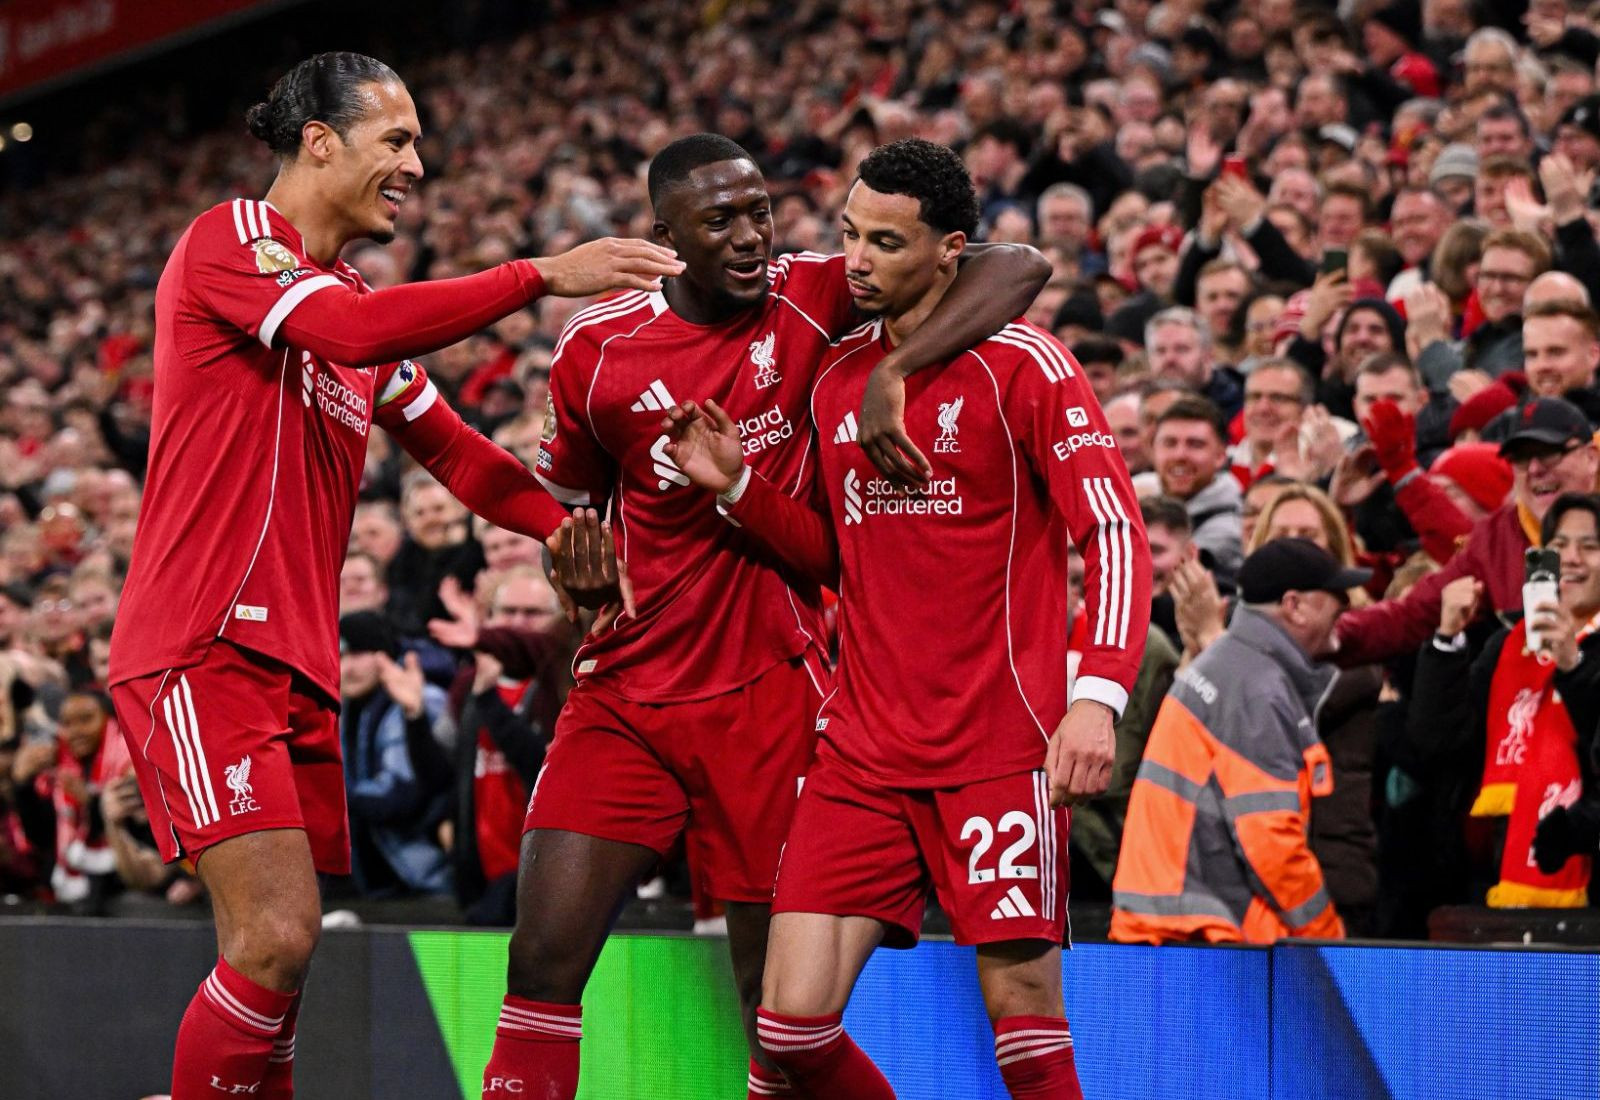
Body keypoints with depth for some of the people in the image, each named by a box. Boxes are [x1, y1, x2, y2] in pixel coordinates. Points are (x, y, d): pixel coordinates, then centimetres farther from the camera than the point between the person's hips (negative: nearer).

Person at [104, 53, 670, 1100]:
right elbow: (349, 331, -23)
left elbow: (455, 451, 24)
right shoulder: (230, 239, -5)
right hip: (203, 652, -9)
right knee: (276, 938, -19)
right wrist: (540, 275, -23)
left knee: (282, 954, 5)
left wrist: (578, 531, 7)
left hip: (301, 669, 9)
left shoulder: (360, 302, 21)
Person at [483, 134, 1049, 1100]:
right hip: (623, 691, 2)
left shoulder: (812, 298, -6)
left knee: (778, 998, 2)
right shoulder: (597, 348, 1)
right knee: (544, 960, -7)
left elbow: (1023, 268, -15)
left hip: (768, 694, -2)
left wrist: (889, 377, -27)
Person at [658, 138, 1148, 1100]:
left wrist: (1097, 696, -25)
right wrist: (737, 487, 5)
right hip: (862, 755, 5)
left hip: (1000, 751, -5)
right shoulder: (837, 377, 13)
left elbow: (1116, 533, -11)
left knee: (1022, 1009, -8)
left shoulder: (1022, 364, -6)